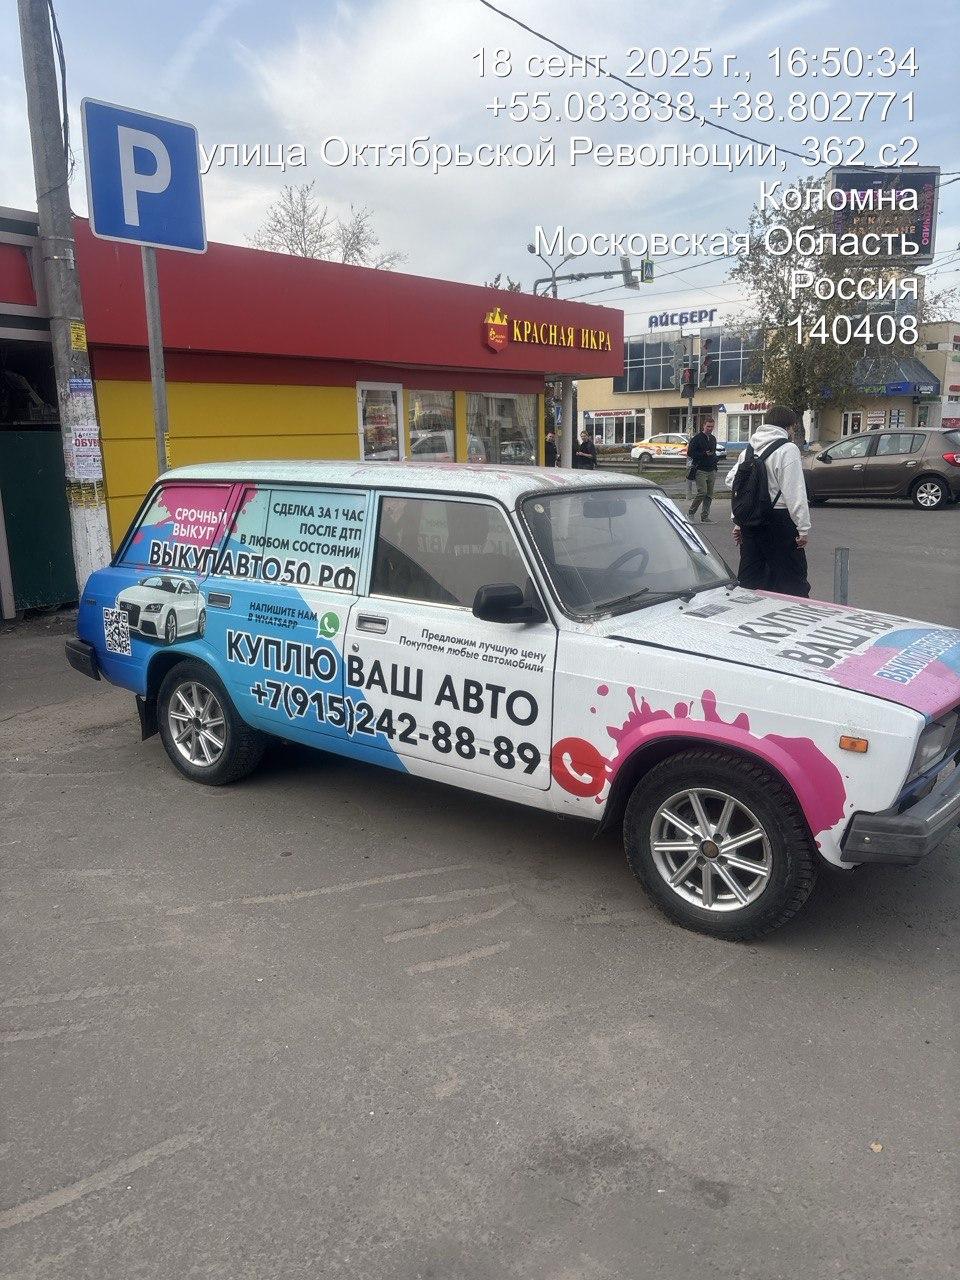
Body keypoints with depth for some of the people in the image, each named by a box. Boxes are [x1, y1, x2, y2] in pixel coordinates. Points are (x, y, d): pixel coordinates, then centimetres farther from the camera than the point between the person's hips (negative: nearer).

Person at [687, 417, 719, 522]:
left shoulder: (713, 439, 19)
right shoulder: (697, 438, -5)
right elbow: (690, 453, -9)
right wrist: (704, 454, -16)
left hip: (711, 471, 7)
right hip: (700, 470, -7)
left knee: (709, 495, 5)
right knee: (702, 493, -16)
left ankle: (704, 517, 10)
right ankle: (691, 513, -2)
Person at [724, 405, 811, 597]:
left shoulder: (749, 449, 12)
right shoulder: (787, 449, -10)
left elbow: (731, 480, 13)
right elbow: (795, 493, -15)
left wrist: (738, 522, 16)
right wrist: (803, 527, -12)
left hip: (749, 521, 7)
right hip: (778, 522, -7)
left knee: (749, 578, 13)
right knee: (792, 581, -1)